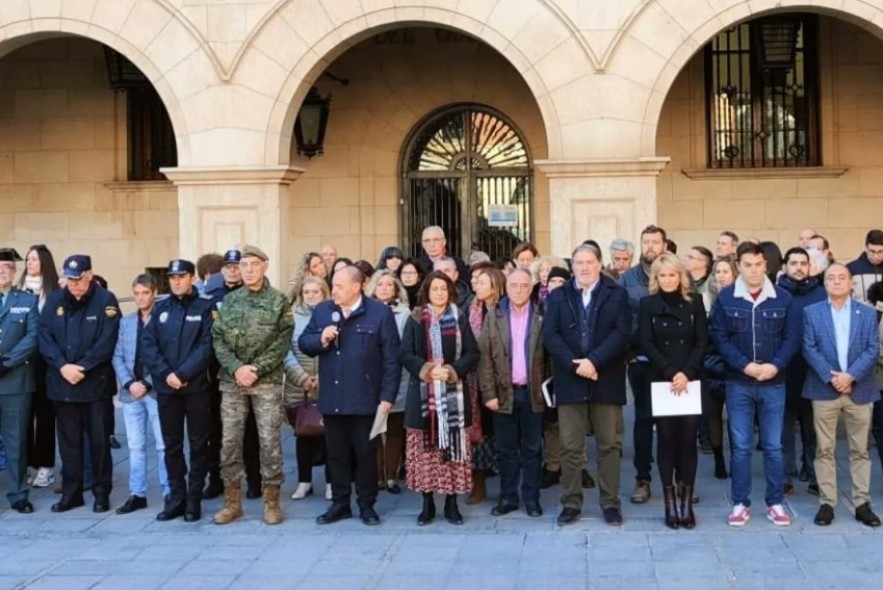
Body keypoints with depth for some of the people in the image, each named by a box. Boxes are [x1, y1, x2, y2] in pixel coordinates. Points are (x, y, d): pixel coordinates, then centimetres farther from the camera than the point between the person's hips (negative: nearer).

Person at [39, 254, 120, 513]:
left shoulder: (105, 301, -6)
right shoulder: (54, 300, 6)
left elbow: (106, 342, -11)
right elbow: (45, 337, 0)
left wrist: (81, 367, -16)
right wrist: (62, 366, -13)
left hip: (96, 383, -3)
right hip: (62, 382, 3)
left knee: (99, 440, 4)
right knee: (68, 440, 10)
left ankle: (101, 492, 14)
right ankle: (71, 492, 19)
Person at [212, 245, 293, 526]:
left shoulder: (279, 301, -1)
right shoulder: (229, 301, 9)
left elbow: (283, 342, -7)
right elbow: (218, 339, 4)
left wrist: (256, 369, -15)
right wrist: (236, 368, -11)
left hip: (267, 381, -3)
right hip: (231, 381, 3)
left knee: (269, 441, 1)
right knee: (230, 441, 5)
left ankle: (271, 501, 12)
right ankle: (232, 501, 15)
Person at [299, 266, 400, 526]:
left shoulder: (380, 312, -7)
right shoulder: (322, 311, 7)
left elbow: (391, 358, -8)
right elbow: (303, 343, 10)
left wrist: (387, 396, -11)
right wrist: (321, 339, -12)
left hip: (364, 399, -4)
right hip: (332, 399, 4)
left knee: (365, 454, 7)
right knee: (336, 454, 12)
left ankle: (367, 505, 19)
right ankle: (340, 504, 23)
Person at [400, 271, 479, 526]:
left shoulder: (460, 318, 5)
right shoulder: (415, 319, 5)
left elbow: (472, 354, 2)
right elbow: (405, 355, 1)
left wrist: (452, 371, -13)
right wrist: (426, 369, -15)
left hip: (453, 394, 0)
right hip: (423, 394, 0)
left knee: (454, 447, 1)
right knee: (425, 449, 3)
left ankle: (452, 503, 10)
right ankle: (427, 504, 12)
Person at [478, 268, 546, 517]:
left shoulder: (542, 317, 1)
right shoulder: (494, 317, 4)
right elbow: (484, 357, 1)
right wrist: (488, 393, -6)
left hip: (533, 392, -1)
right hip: (504, 393, 1)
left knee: (532, 449, 6)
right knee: (506, 449, 8)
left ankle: (532, 498, 14)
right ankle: (508, 497, 16)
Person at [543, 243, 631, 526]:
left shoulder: (617, 295, 4)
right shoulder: (557, 296, 8)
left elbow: (622, 333, -7)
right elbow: (550, 335, -2)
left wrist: (593, 361, -17)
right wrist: (575, 365, -15)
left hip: (606, 381, -1)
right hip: (570, 381, 1)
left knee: (609, 444, 6)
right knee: (570, 447, 4)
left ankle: (610, 502, 15)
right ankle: (571, 503, 13)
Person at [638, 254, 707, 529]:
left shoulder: (695, 302, 6)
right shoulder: (648, 304, 4)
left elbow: (702, 341, 1)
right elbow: (647, 344, -3)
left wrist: (687, 373, -12)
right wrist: (671, 373, -14)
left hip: (691, 381, 1)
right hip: (661, 381, 0)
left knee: (688, 439, -1)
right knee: (666, 439, 0)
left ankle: (686, 501, 5)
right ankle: (670, 502, 5)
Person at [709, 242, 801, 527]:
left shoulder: (783, 298, 0)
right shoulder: (725, 298, -3)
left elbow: (792, 337, 0)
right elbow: (719, 337, -5)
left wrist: (775, 365, -14)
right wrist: (745, 365, -15)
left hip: (774, 383, 1)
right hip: (738, 383, -1)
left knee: (773, 446, 7)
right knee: (741, 447, 4)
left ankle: (775, 503, 18)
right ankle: (740, 503, 13)